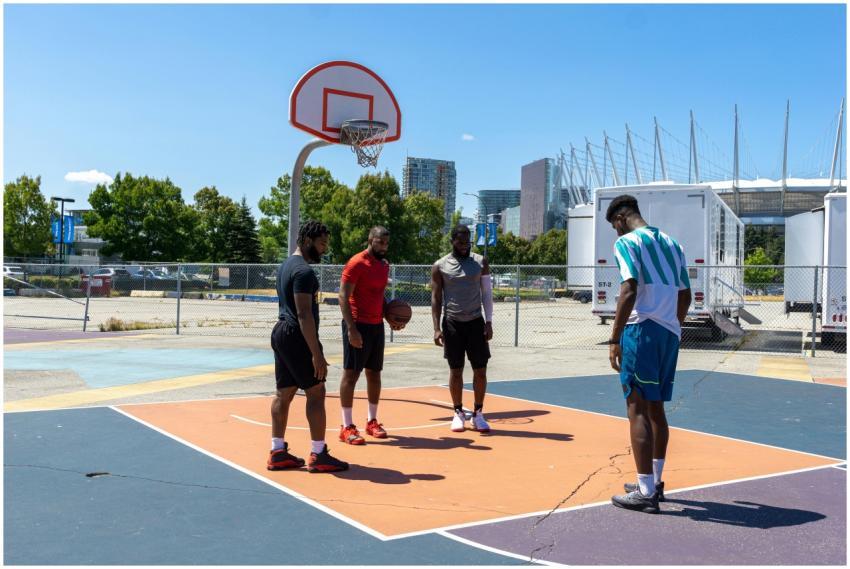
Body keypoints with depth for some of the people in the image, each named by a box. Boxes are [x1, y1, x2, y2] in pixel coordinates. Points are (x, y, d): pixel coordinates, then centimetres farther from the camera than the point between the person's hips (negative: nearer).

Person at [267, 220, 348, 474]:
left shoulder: (285, 266, 15)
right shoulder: (304, 271, -16)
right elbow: (304, 314, -23)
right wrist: (316, 353, -23)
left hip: (281, 332, 10)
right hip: (297, 336, -10)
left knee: (284, 393, 11)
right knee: (316, 393, -4)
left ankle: (277, 453, 15)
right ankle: (318, 455, 0)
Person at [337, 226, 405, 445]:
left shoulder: (384, 264, 12)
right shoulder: (356, 263, -12)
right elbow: (343, 297, -16)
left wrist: (390, 318, 8)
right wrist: (351, 328, -22)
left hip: (377, 325, 8)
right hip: (358, 325, -8)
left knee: (374, 373, 12)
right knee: (351, 374, -3)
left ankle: (372, 421, 23)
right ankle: (347, 427, 1)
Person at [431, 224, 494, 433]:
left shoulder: (480, 262, 3)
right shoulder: (440, 266, -1)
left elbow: (487, 294, 4)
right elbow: (436, 298, 0)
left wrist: (489, 322, -3)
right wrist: (437, 328, -8)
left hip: (476, 322, 1)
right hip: (452, 323, -1)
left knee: (480, 370, 1)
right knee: (455, 370, 5)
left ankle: (478, 413, 12)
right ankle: (458, 413, 17)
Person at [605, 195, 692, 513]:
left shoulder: (627, 242, -5)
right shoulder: (671, 243, 18)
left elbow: (629, 290, -17)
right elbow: (685, 296, 18)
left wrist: (614, 340, -15)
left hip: (643, 329, -8)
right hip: (670, 332, 8)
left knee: (638, 409, -5)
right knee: (655, 408, 16)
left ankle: (645, 493, -4)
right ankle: (654, 483, 25)